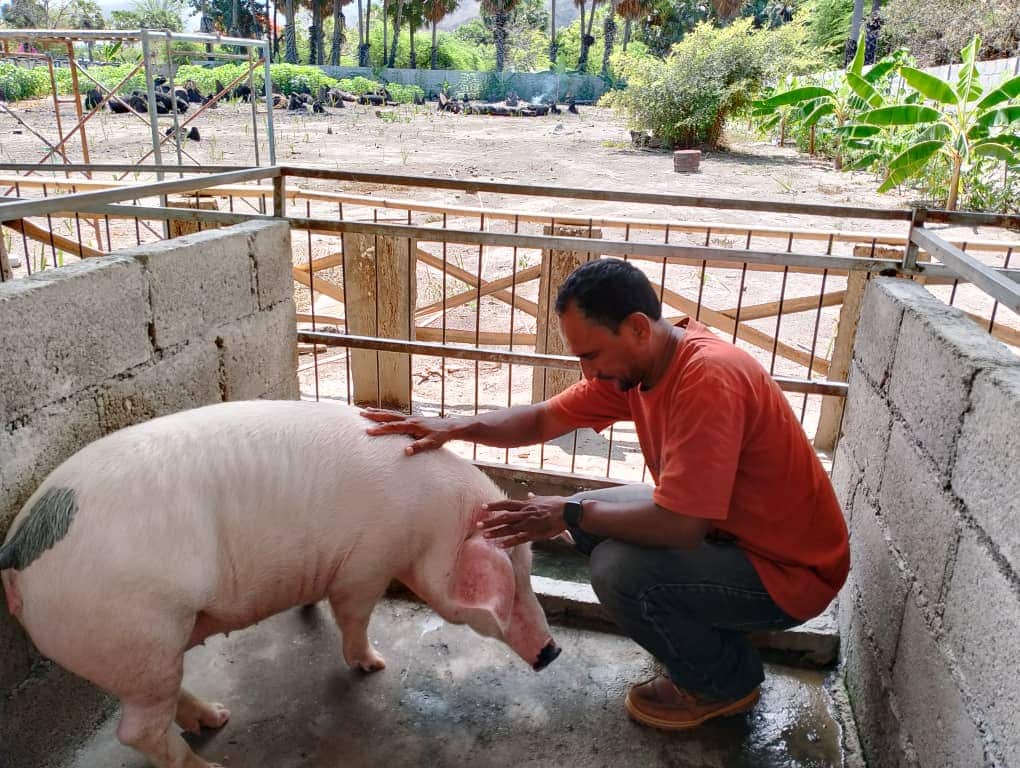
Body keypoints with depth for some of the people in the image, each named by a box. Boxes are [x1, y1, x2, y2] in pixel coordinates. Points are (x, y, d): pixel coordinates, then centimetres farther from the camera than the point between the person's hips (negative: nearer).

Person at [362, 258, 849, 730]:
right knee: (591, 522, 5)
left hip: (790, 569, -8)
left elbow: (678, 526, -34)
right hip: (726, 528, 8)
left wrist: (571, 514, -21)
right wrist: (453, 428, -13)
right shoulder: (633, 363, -4)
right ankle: (694, 635, 17)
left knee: (620, 569, -27)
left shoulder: (708, 377, -32)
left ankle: (727, 680, 2)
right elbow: (543, 419, 1)